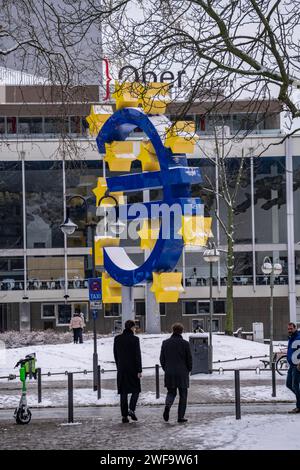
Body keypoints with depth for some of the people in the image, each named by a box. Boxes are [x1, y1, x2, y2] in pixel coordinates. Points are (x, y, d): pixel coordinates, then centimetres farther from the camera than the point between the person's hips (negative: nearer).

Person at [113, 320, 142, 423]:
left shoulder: (117, 338, 4)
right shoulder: (134, 339, -10)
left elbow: (115, 354, 10)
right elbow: (138, 355, -11)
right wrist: (139, 370, -8)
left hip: (121, 369, 4)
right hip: (132, 369, -4)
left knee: (123, 392, 8)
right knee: (136, 390, 11)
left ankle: (124, 415, 5)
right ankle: (131, 409, -9)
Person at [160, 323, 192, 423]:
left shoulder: (165, 343, 1)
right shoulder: (184, 343, -7)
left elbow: (162, 359, 5)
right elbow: (189, 359, -2)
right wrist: (188, 370, 14)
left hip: (169, 373, 2)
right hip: (182, 373, -2)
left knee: (171, 392, 16)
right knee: (183, 395, 8)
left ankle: (167, 405, -15)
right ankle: (180, 416, 5)